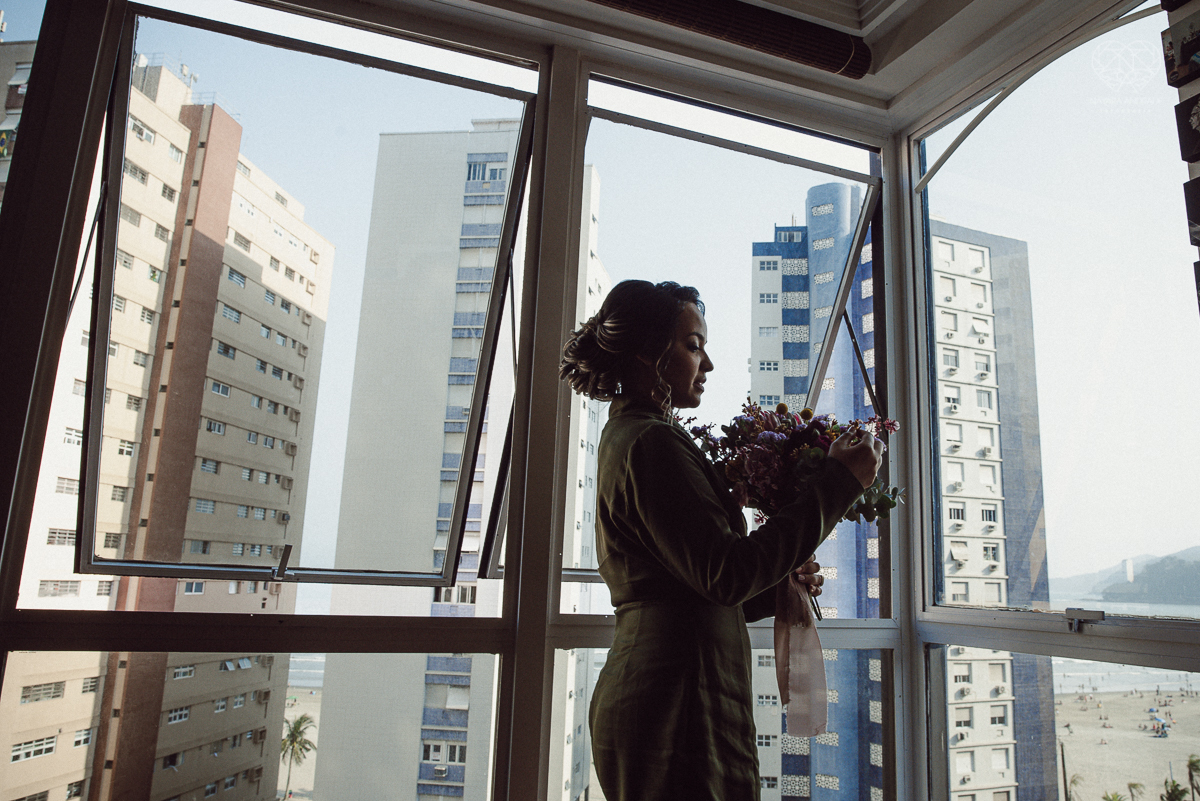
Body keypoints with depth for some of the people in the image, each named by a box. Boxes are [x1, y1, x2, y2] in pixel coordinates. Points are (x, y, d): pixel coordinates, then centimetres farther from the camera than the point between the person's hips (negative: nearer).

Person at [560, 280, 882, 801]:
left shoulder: (624, 437, 18)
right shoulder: (650, 443, -14)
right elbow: (725, 575, -20)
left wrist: (777, 589, 9)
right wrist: (838, 484, -16)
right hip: (677, 705, -10)